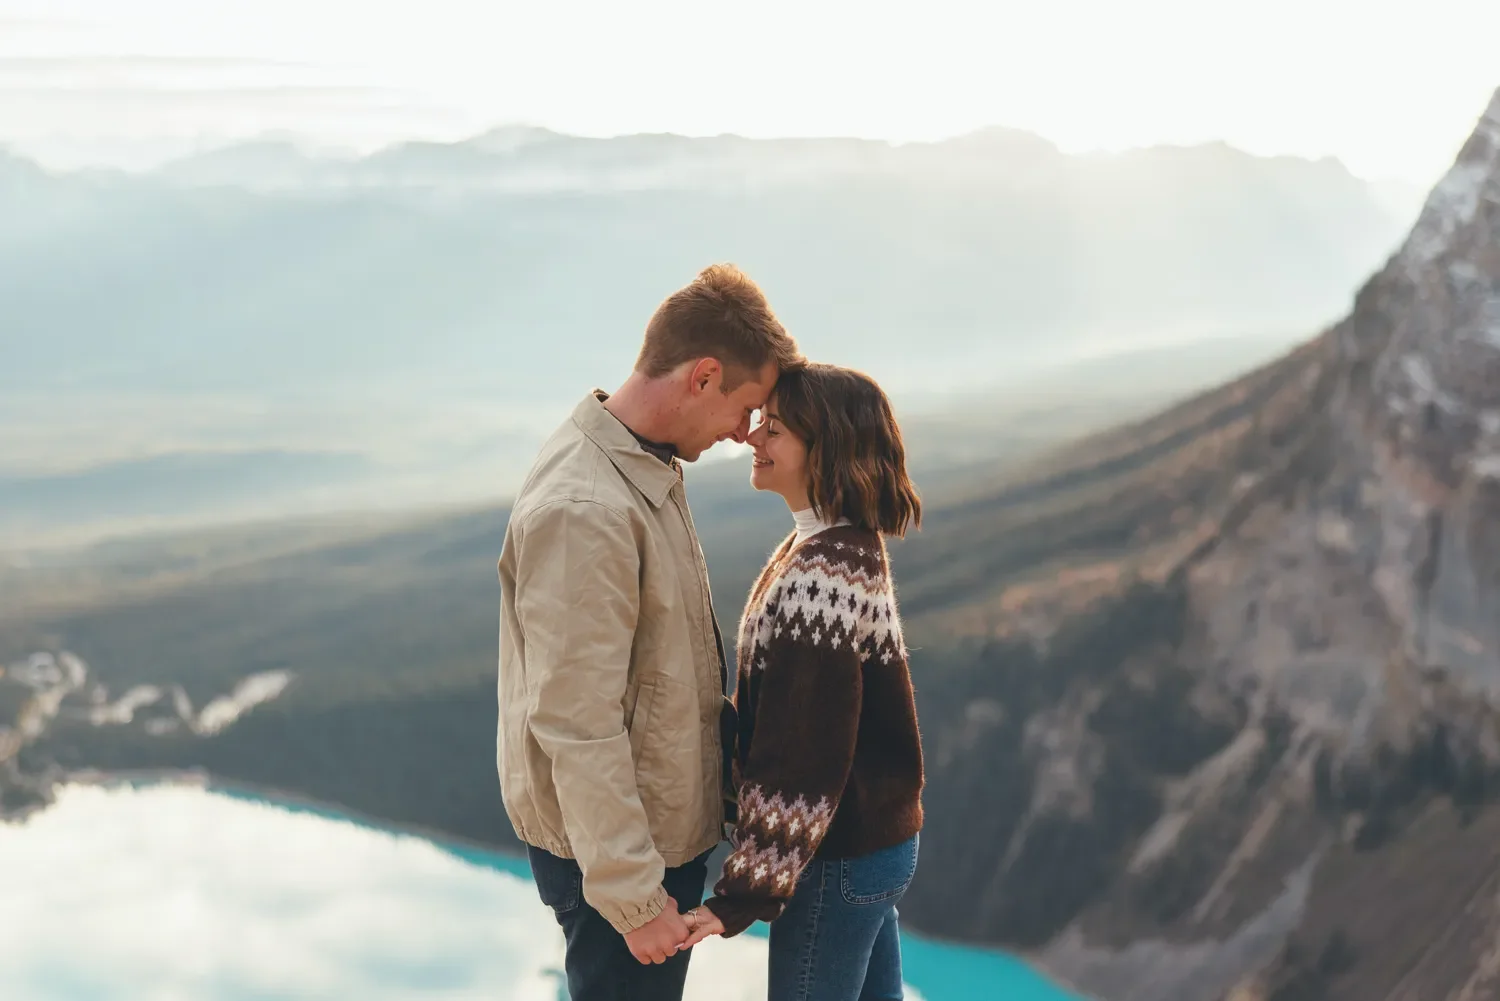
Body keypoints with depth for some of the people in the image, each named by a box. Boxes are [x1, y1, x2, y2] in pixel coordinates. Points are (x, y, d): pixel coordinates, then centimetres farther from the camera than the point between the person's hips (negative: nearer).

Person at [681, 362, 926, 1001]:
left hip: (840, 862, -9)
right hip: (881, 837, 9)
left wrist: (740, 900, -22)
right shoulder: (847, 546, 4)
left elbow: (802, 762, -26)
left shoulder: (819, 578, -26)